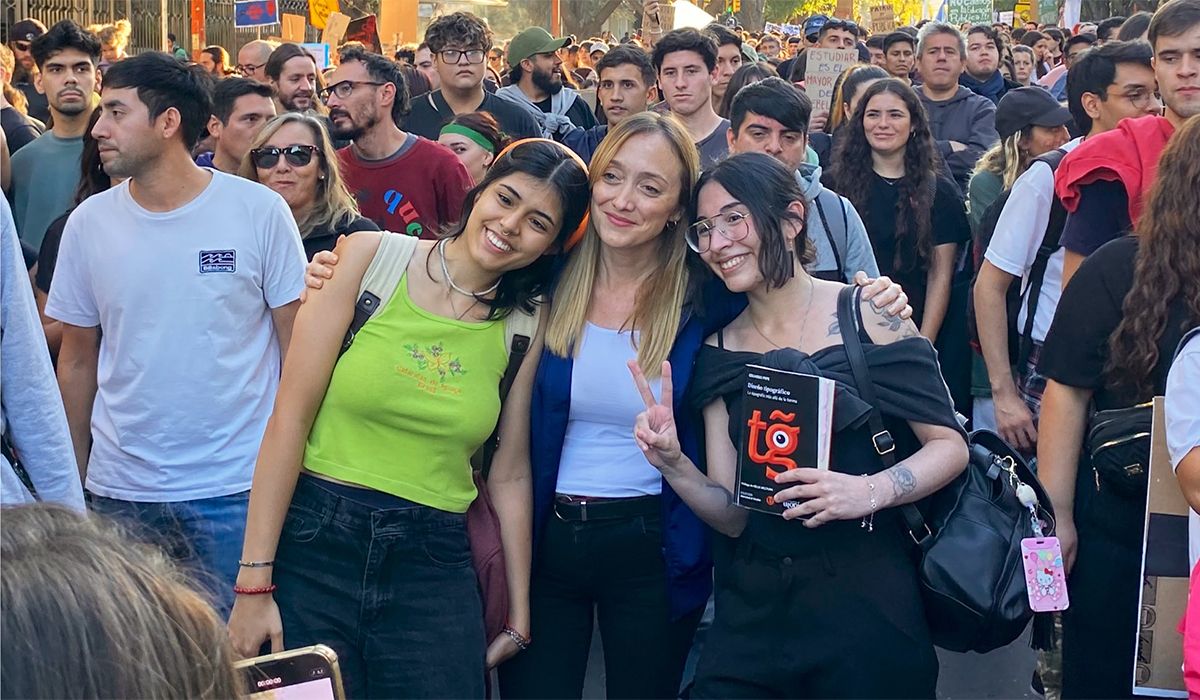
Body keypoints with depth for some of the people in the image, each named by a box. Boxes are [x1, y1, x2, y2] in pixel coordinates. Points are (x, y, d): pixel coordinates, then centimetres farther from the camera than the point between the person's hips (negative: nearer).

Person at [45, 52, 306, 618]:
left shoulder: (260, 211, -6)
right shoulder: (88, 223, 2)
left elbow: (298, 349, -1)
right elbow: (77, 364, 9)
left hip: (235, 491, -3)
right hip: (118, 493, 3)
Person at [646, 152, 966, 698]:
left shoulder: (868, 314, -6)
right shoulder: (719, 353, 4)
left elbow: (949, 445, -4)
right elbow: (731, 516, 2)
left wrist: (871, 491, -21)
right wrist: (673, 464, -16)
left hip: (865, 602, -3)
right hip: (753, 612, 3)